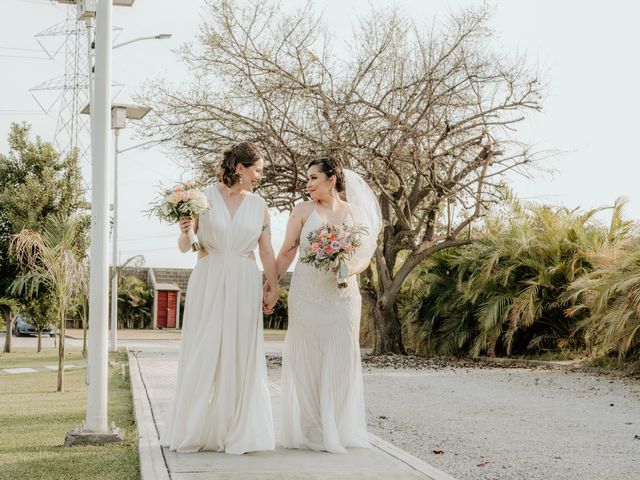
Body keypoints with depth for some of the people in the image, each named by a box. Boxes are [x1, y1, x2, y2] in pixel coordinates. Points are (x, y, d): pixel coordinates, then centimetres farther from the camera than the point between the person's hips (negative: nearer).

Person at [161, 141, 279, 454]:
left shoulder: (258, 205, 7)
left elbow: (267, 252, 9)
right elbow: (184, 247, 0)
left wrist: (273, 287, 2)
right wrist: (185, 232, -20)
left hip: (244, 286, 2)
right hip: (207, 284, -2)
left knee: (240, 358, 2)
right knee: (202, 356, 0)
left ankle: (237, 433, 10)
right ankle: (194, 431, 11)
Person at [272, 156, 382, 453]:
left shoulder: (354, 213, 8)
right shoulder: (303, 211, 3)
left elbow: (364, 255, 9)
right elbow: (287, 253, 3)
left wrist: (350, 269, -12)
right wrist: (270, 284, -2)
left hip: (342, 294, 1)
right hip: (306, 295, -1)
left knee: (341, 359, 3)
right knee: (306, 359, 1)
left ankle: (337, 430, 14)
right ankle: (311, 431, 10)